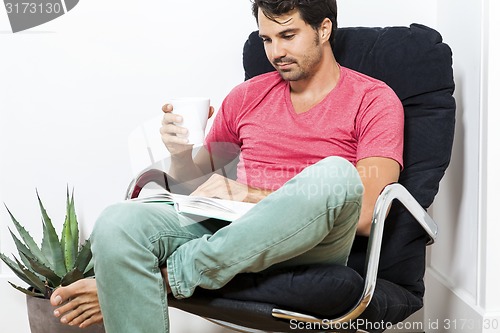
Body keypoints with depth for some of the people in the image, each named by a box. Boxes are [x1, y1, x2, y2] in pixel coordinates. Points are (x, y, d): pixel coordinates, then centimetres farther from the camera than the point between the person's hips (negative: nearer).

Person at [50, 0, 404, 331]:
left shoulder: (374, 99, 5)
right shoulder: (248, 96, 19)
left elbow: (362, 216, -8)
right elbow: (196, 183, 25)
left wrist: (250, 195, -11)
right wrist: (181, 153, 0)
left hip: (313, 244, -2)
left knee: (335, 173, -36)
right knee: (118, 222, -26)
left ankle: (167, 276, -25)